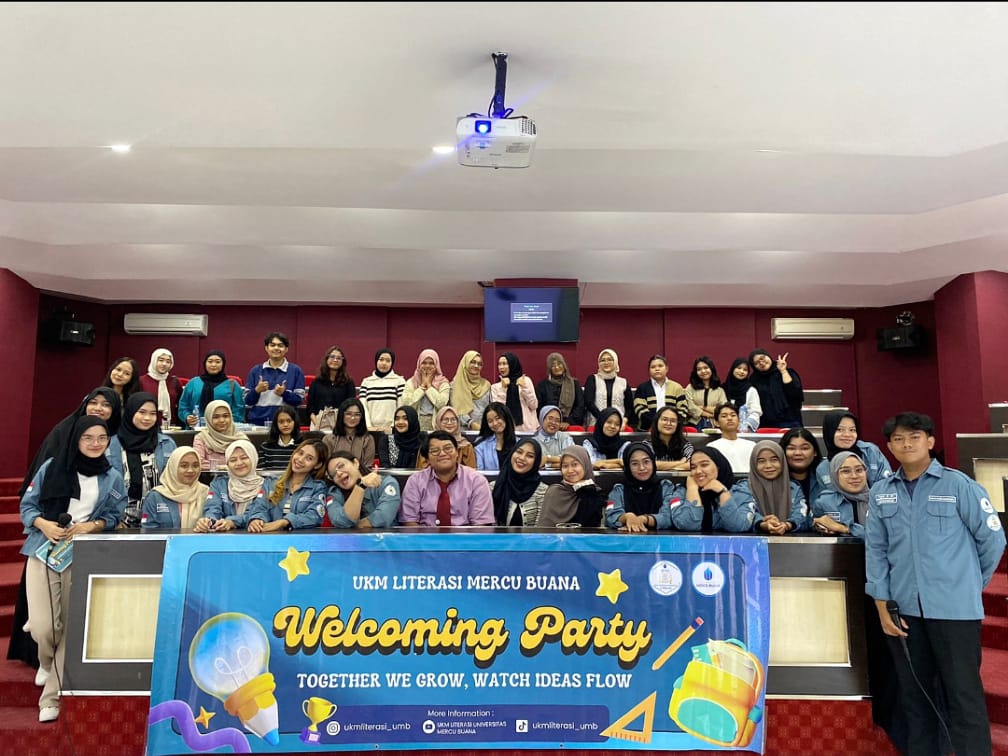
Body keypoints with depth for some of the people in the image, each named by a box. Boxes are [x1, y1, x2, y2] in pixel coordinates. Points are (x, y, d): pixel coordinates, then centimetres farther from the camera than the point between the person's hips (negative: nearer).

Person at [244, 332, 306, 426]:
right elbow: (247, 401, 8)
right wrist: (257, 390, -10)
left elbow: (300, 400, 0)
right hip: (257, 423, 2)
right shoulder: (256, 370, 10)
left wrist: (284, 393, -16)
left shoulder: (295, 370, 4)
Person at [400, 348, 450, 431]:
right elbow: (407, 404, -5)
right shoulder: (411, 382, 10)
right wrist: (422, 385, -2)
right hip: (415, 423, 1)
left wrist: (429, 385, -3)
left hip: (436, 424, -1)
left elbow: (442, 404, -9)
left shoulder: (443, 383, 6)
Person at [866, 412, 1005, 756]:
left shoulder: (958, 485, -5)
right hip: (904, 610, 4)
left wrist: (970, 584, 7)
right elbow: (876, 551, 6)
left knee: (964, 695, 2)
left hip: (954, 608, -3)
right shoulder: (880, 493, 4)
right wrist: (882, 605, 2)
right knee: (914, 693, 15)